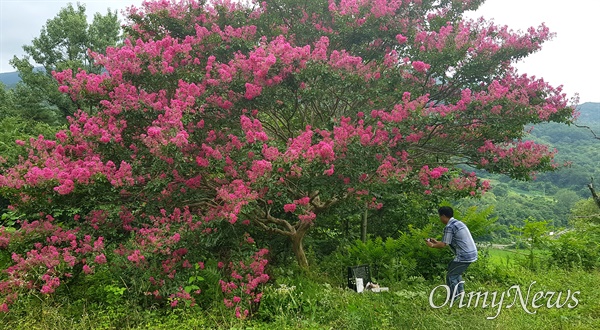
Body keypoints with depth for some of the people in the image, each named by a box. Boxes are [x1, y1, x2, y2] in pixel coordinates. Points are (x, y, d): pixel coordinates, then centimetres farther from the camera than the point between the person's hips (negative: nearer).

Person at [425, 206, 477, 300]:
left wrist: (432, 245, 5)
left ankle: (455, 299, 5)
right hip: (472, 254, 10)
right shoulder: (458, 223, 16)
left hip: (464, 256, -10)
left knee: (450, 277, 1)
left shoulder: (449, 227, -14)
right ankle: (460, 292, 29)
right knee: (456, 272, 28)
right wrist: (436, 242, 27)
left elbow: (443, 245, -12)